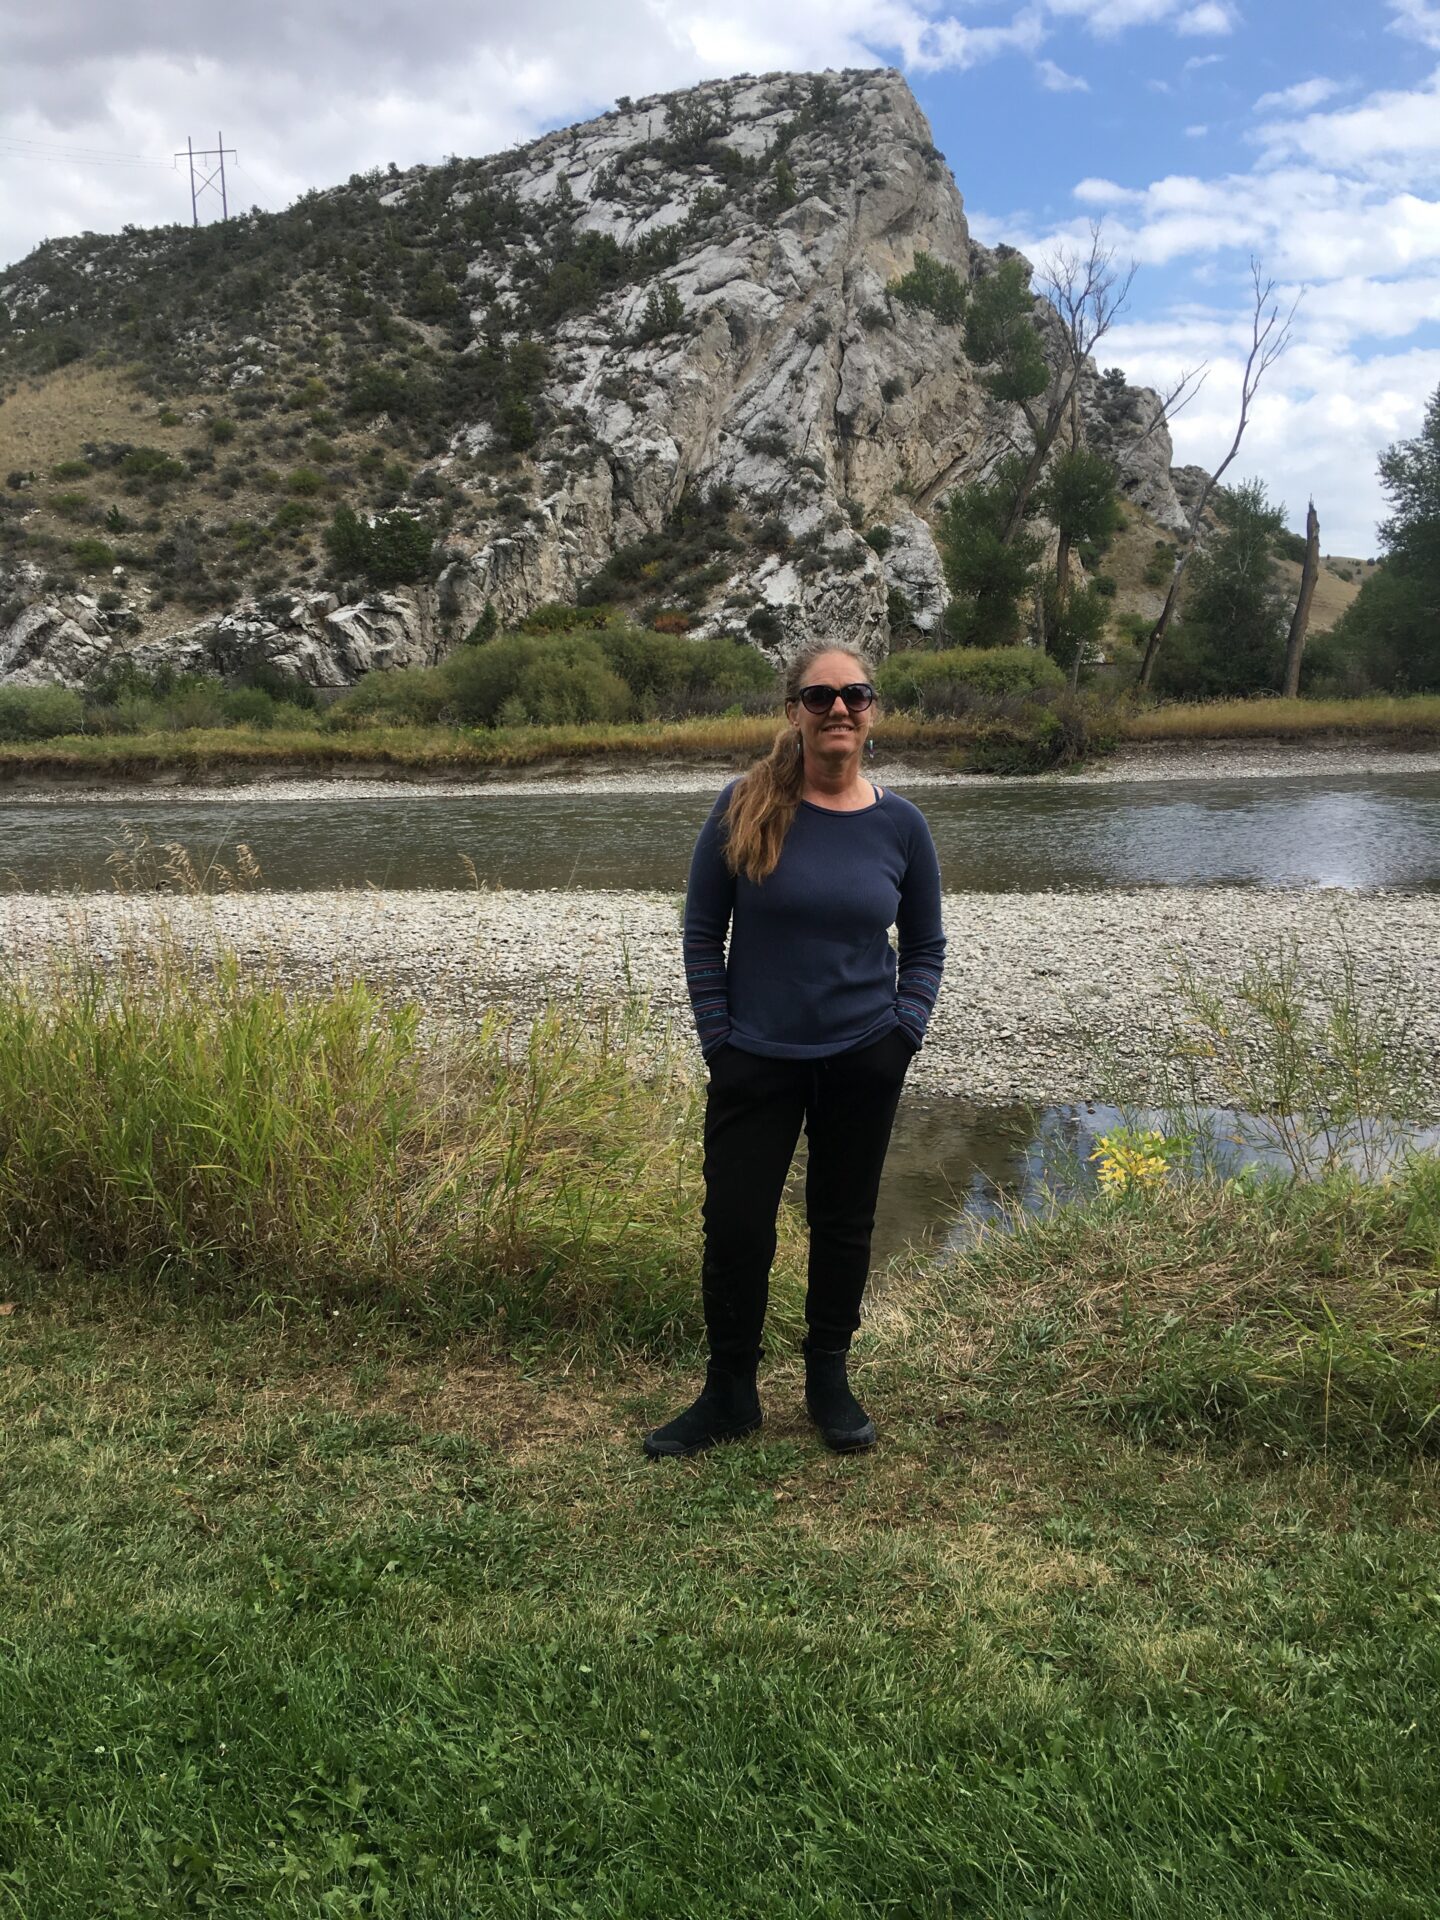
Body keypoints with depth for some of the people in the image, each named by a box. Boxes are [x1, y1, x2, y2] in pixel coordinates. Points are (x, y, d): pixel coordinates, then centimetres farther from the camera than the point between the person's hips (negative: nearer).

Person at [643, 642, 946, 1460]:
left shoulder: (901, 824, -2)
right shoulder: (745, 807, -7)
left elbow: (926, 946, 9)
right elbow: (702, 933, 0)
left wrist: (904, 1030, -4)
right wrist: (719, 1037, -5)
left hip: (864, 1063, 1)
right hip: (757, 1060, -1)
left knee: (844, 1222, 12)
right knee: (736, 1227, 2)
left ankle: (831, 1381, 31)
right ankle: (730, 1395, 21)